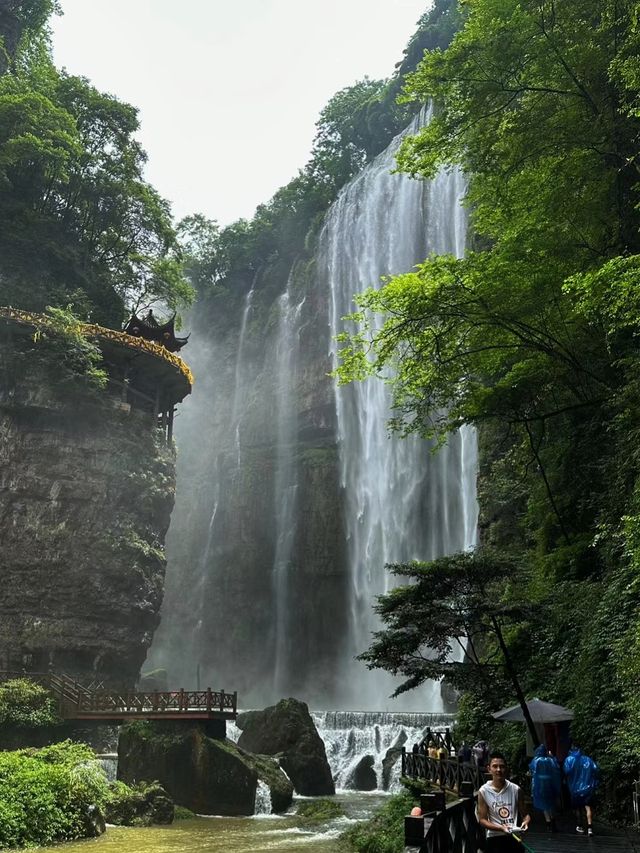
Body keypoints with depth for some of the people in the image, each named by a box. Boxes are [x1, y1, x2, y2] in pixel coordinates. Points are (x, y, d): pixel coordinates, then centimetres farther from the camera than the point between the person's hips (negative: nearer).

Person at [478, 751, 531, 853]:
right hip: (494, 838, -2)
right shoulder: (484, 791, -4)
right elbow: (482, 819, -3)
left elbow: (525, 814, 8)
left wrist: (526, 822, -16)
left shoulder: (515, 789, 0)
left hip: (514, 837, 2)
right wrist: (500, 828, -19)